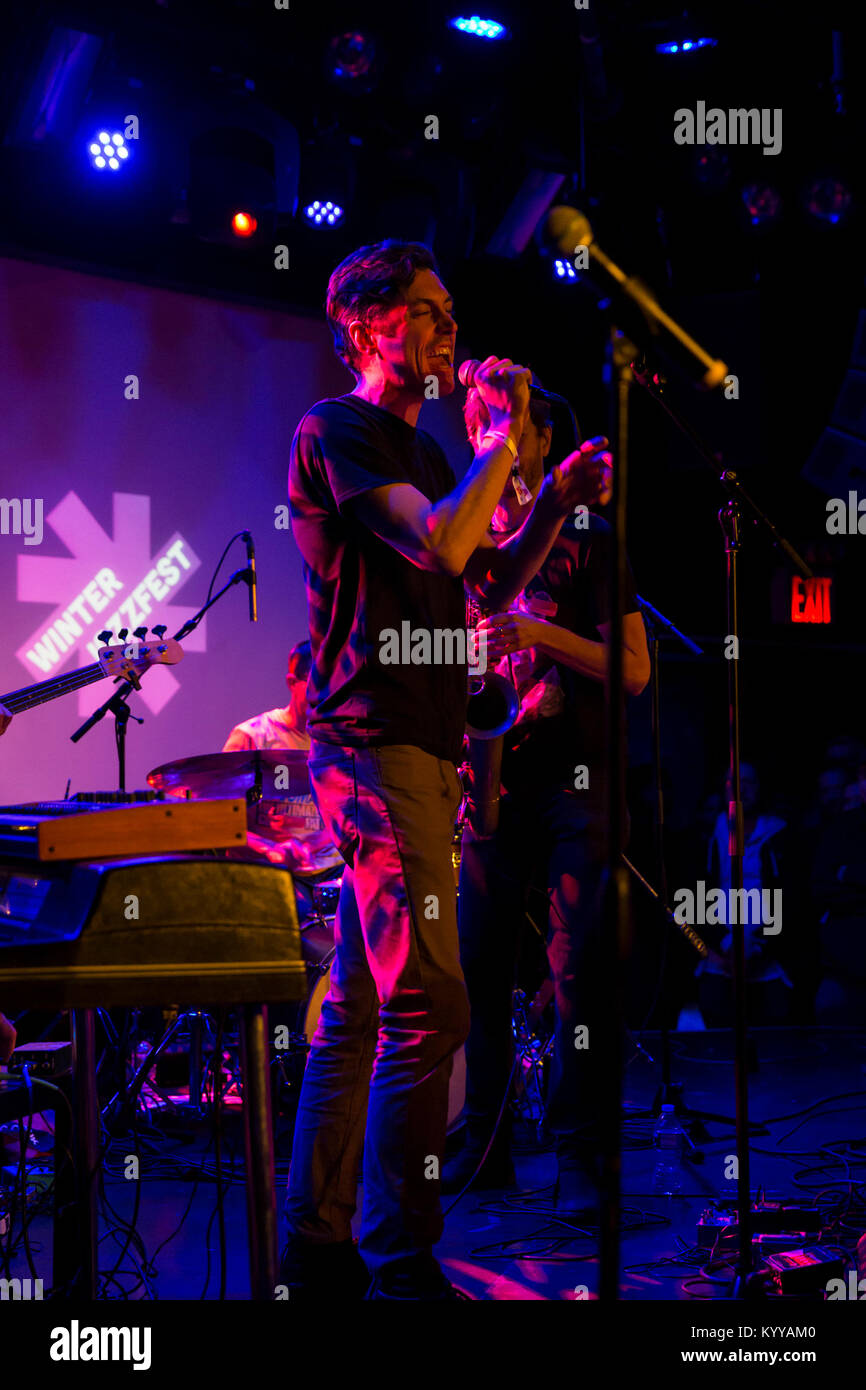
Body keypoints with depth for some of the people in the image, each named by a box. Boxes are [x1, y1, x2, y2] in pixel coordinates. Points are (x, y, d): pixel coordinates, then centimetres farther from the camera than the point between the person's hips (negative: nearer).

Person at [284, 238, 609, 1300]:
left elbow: (494, 583, 23)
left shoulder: (422, 451, 22)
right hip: (373, 745, -10)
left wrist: (557, 500, 10)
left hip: (418, 750, 10)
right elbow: (442, 544, -20)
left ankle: (316, 1249, 16)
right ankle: (400, 1262, -6)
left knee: (358, 1008, 10)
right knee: (427, 1011, -12)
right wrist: (507, 435, -9)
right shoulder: (335, 431, -6)